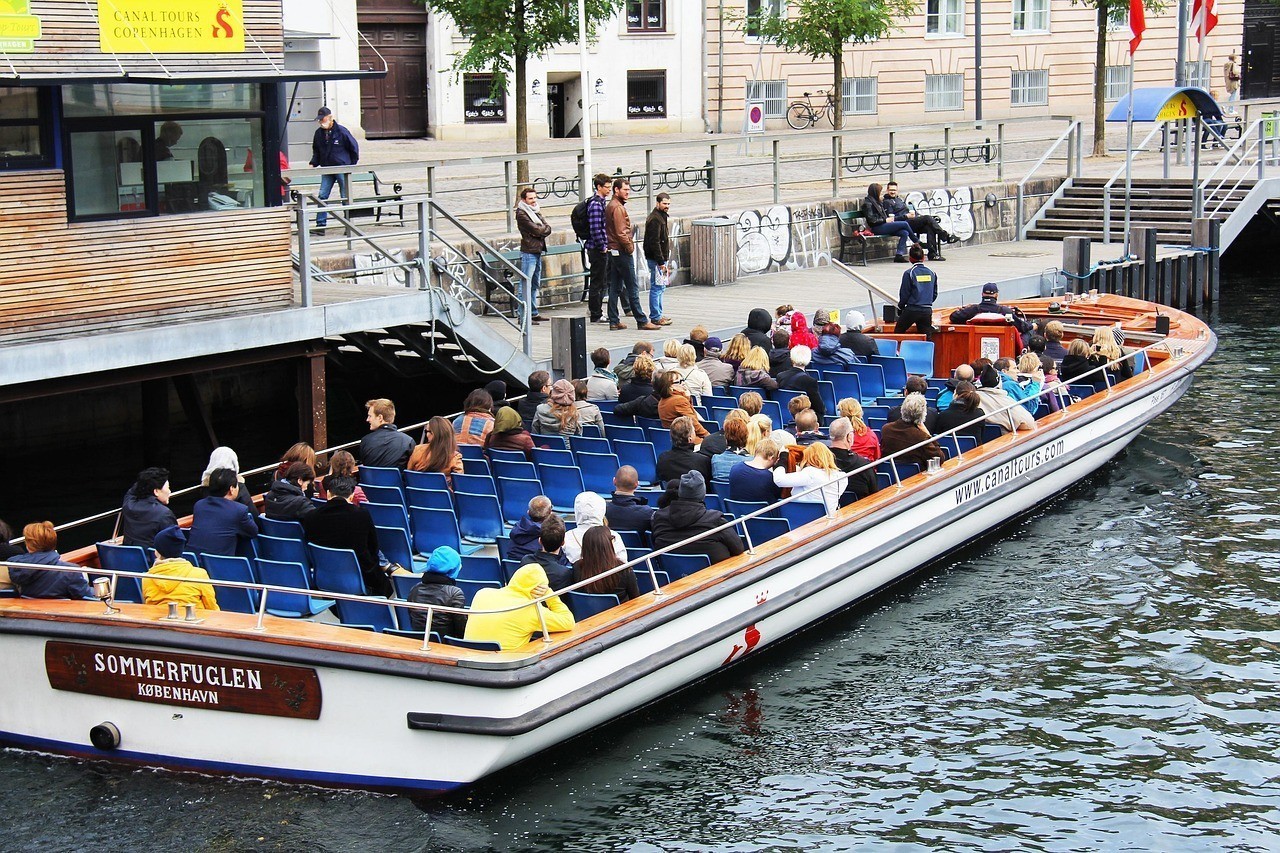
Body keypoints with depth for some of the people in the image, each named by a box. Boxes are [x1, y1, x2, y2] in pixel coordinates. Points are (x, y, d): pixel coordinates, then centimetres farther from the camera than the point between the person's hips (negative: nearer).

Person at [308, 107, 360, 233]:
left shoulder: (341, 131, -10)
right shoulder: (319, 133, 4)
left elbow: (354, 147, -1)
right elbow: (316, 151, 17)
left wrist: (351, 165, 1)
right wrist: (313, 163, 2)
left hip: (342, 169, -4)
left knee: (346, 197, 2)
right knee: (322, 196, -3)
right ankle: (320, 224, 0)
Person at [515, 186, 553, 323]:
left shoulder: (536, 211, 17)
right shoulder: (522, 214, -9)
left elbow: (546, 227, 8)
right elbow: (536, 230, -17)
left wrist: (542, 230, -10)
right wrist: (545, 229, -1)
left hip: (538, 252, 9)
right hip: (528, 252, -9)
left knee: (535, 285, 14)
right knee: (526, 285, -9)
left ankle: (533, 313, 21)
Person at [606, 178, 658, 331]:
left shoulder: (610, 206, 15)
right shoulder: (618, 207, -15)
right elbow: (621, 232, -21)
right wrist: (630, 247, -10)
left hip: (613, 252, 10)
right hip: (622, 252, -10)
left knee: (615, 288, 10)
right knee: (633, 288, -6)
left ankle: (614, 321, 11)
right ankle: (642, 321, -3)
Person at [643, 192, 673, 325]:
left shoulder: (661, 217, 17)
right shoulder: (655, 219, -16)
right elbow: (654, 242, -21)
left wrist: (665, 261, 21)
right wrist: (661, 262, -22)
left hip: (661, 259, 11)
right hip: (656, 259, -11)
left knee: (660, 287, 14)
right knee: (657, 287, -7)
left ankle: (658, 314, 21)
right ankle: (656, 317, -5)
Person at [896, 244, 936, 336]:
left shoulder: (909, 273, -8)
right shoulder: (931, 273, 5)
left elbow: (904, 294, -4)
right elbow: (934, 293, 13)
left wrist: (900, 308, 10)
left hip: (912, 310, -4)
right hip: (927, 311, 4)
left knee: (897, 333, 13)